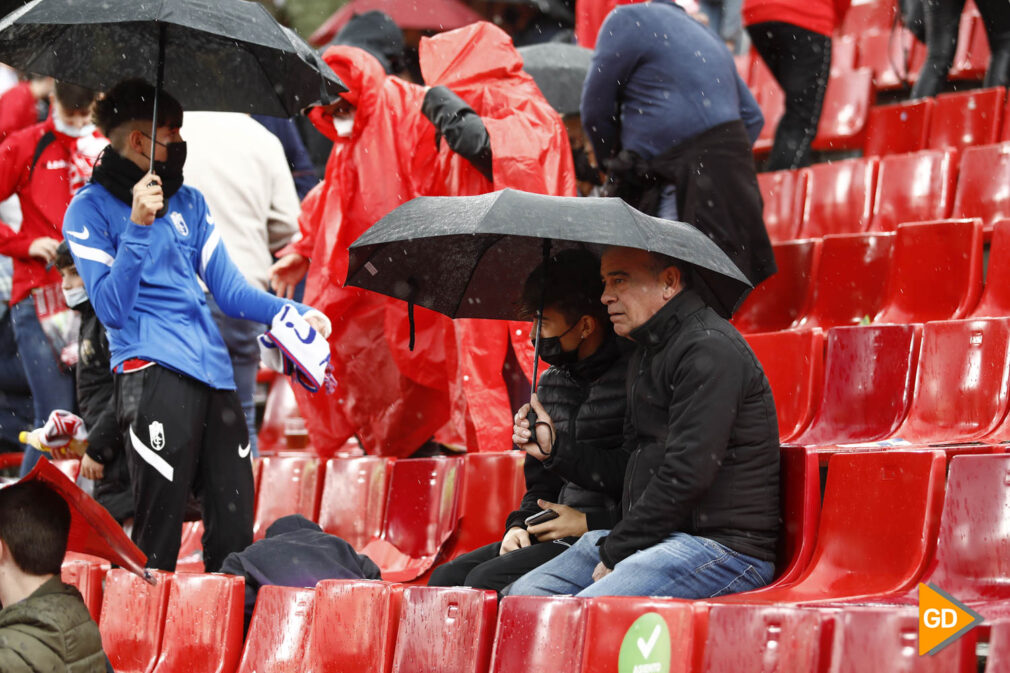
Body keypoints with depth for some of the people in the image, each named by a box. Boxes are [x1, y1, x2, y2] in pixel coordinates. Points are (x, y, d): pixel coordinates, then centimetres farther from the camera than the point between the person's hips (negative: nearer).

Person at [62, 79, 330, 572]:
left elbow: (228, 288, 18)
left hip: (214, 374, 6)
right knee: (159, 528, -10)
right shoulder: (90, 209, 3)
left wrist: (293, 314, 2)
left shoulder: (189, 202, 21)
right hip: (153, 374, -6)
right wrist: (138, 226, -15)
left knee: (234, 527, 3)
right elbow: (112, 308, -7)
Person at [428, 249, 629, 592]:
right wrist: (521, 525, 4)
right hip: (557, 536, 9)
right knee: (446, 577, -8)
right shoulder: (551, 382, 16)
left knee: (487, 580, -24)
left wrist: (588, 523, -16)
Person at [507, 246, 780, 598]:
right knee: (523, 595, -2)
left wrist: (615, 551, -13)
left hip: (724, 543, -10)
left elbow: (686, 476, -20)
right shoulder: (647, 352, 21)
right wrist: (555, 443, 14)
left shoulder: (710, 350, -14)